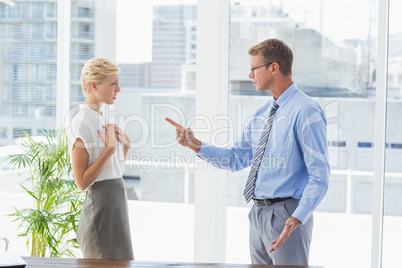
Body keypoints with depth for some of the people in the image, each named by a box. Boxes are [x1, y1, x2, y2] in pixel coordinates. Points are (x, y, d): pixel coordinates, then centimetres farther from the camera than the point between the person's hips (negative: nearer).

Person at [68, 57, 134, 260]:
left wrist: (125, 144, 2)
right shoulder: (81, 123, -15)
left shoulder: (101, 119, 12)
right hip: (100, 203, -9)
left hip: (117, 199, 9)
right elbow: (82, 182, -19)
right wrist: (110, 149, -23)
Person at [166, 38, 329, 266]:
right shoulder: (262, 114, 13)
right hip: (259, 213, 9)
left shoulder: (306, 112, -15)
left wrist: (297, 218, -29)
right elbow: (236, 160, 14)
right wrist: (196, 145, 2)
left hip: (287, 215, -8)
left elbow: (320, 176, -19)